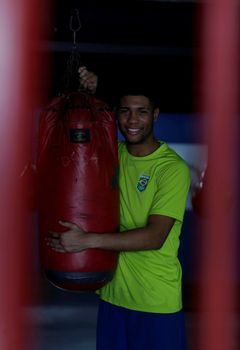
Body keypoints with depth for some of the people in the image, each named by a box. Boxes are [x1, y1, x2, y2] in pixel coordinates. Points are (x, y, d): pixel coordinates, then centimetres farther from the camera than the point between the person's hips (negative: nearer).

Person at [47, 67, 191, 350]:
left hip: (157, 302, -5)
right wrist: (88, 95, -3)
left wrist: (86, 241, -27)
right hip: (113, 293, 5)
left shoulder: (173, 168, -14)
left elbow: (155, 237, -22)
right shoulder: (112, 153, 4)